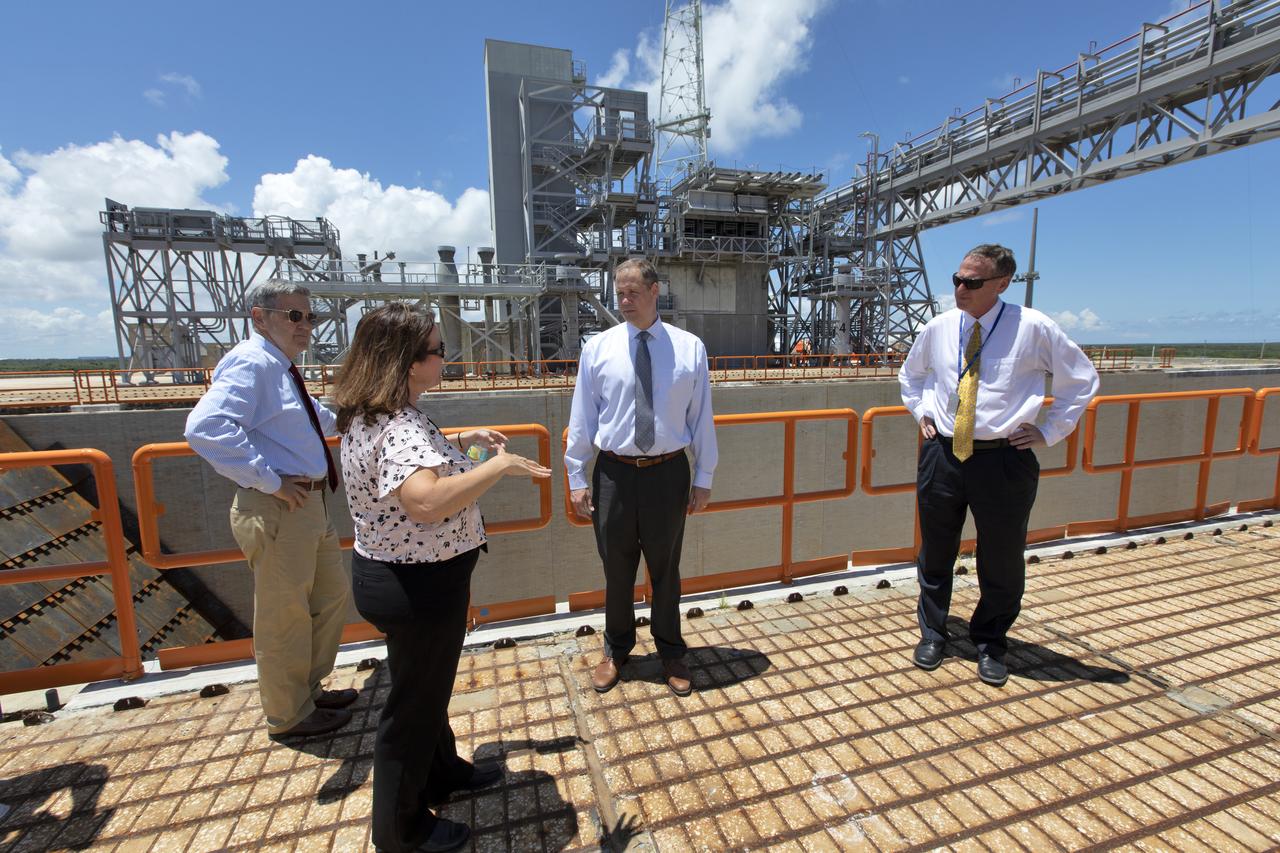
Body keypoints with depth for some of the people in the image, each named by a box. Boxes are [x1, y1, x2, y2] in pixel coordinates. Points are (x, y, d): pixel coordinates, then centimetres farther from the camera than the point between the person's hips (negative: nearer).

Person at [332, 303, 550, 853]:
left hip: (396, 575, 10)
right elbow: (427, 500, -47)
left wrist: (460, 442, 13)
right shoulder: (398, 426, -30)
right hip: (419, 586, -10)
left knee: (429, 685, 29)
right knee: (414, 702, 13)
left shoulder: (372, 416, 3)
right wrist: (501, 464, -35)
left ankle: (441, 771, 54)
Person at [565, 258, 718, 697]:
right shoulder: (597, 347, -2)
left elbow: (701, 417, 1)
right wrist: (577, 478, 0)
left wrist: (704, 478, 2)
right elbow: (582, 417, 1)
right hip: (614, 473, 1)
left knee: (665, 569, 17)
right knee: (617, 570, 16)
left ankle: (671, 653, 41)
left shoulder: (689, 348, -2)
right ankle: (616, 650, 42)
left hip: (668, 472, 0)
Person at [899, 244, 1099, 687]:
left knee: (1002, 562, 12)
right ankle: (932, 634, 36)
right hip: (942, 454, 3)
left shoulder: (1033, 328, -6)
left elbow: (1082, 380, 6)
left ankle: (990, 645, 36)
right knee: (935, 554, 14)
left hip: (1004, 460, -2)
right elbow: (910, 374, 23)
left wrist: (1049, 431, 0)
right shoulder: (939, 328, 3)